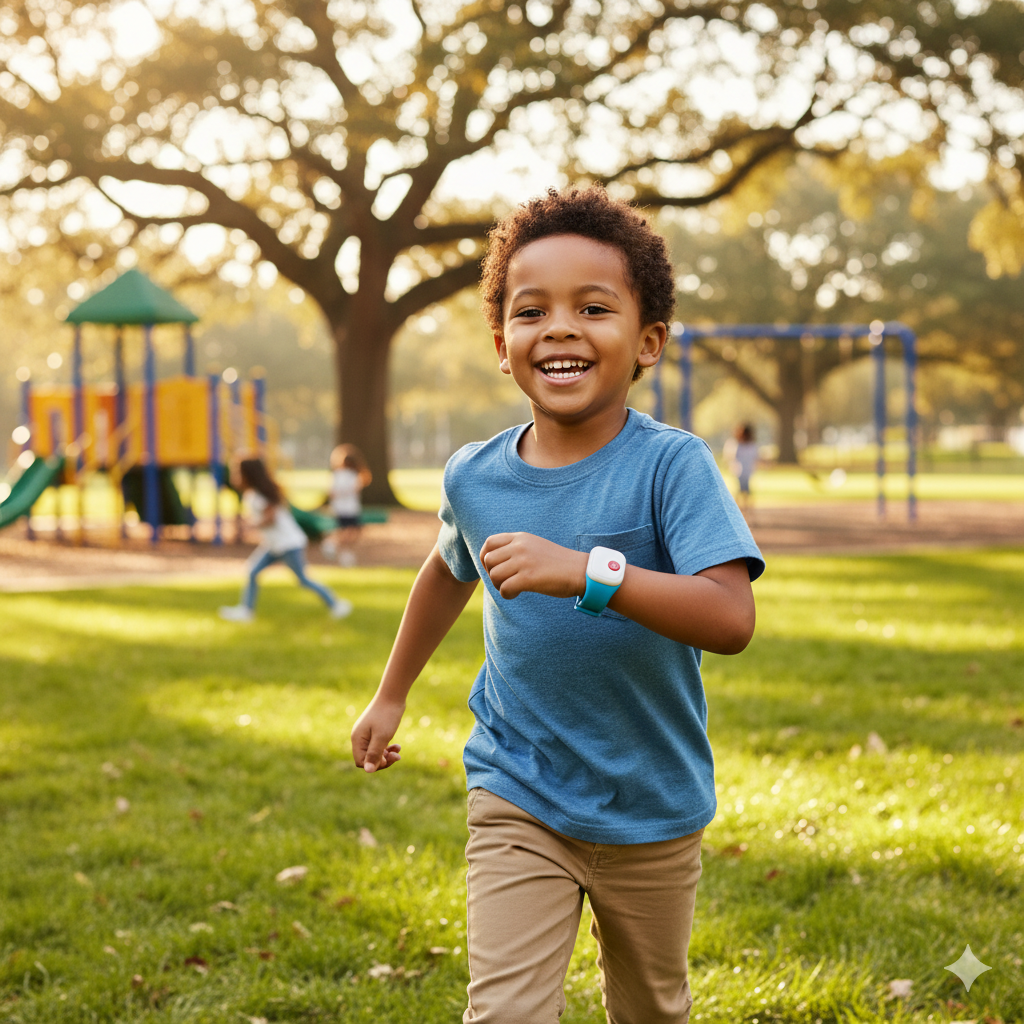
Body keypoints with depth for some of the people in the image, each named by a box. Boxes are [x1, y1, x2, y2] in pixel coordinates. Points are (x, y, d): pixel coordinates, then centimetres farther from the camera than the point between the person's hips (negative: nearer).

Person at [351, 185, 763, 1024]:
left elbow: (731, 619, -31)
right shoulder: (474, 477, -5)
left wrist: (585, 570, -41)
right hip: (519, 801, 2)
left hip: (652, 811, -1)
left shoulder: (671, 466, -19)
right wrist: (391, 695, 26)